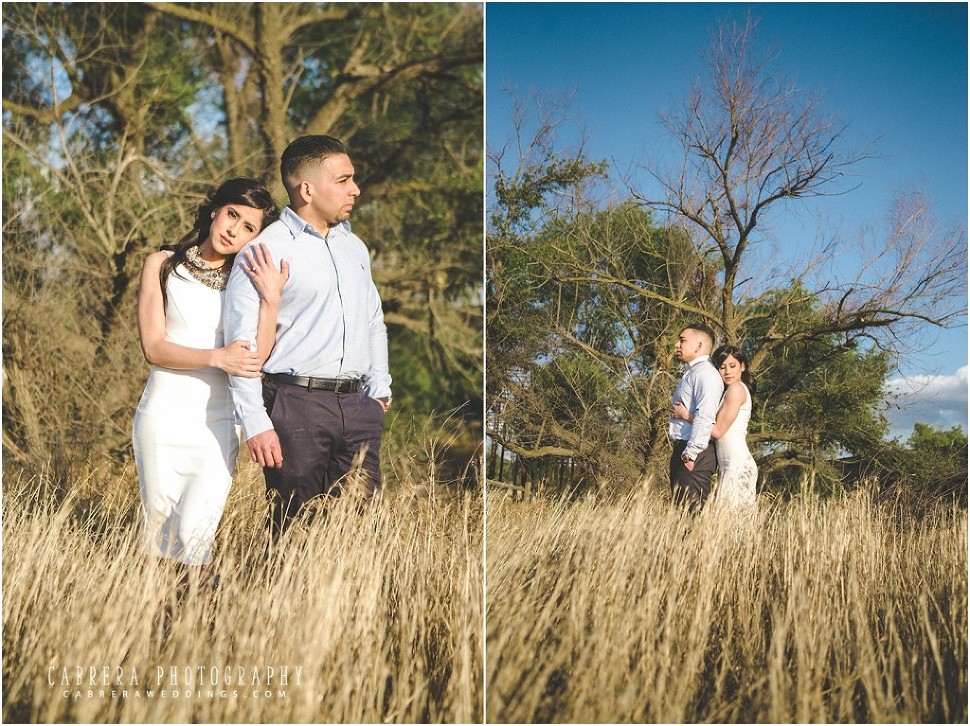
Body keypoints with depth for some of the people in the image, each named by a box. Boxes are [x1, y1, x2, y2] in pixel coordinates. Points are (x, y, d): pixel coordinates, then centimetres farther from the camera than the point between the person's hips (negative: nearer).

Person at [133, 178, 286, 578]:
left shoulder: (248, 279, 7)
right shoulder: (162, 265, 5)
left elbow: (256, 359, -6)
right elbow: (153, 347, -4)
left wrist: (271, 299, -16)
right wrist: (216, 357, -17)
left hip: (219, 420, 0)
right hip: (165, 414, 0)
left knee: (195, 535, -15)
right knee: (158, 528, 4)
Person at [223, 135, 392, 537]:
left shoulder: (354, 247, 17)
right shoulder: (265, 250, -5)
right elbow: (243, 342, -10)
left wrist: (379, 389, 16)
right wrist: (256, 424, -16)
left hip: (357, 406, 6)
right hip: (297, 404, -6)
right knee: (295, 528, -1)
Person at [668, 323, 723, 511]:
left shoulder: (705, 373, -10)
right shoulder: (692, 373, 22)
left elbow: (705, 416, -21)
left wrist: (690, 454, -24)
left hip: (695, 454, -10)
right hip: (684, 450, 10)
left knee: (692, 512, -13)